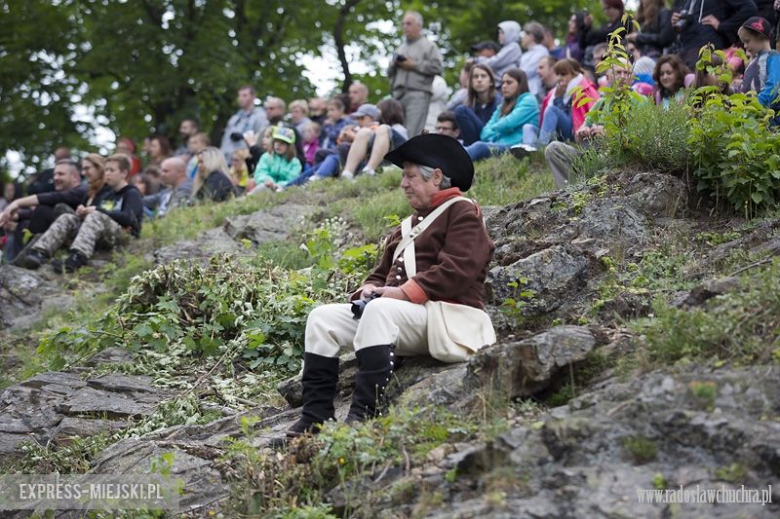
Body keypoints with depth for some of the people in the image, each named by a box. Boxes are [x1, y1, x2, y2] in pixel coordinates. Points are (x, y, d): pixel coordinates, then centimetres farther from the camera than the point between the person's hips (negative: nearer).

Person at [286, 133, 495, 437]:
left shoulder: (462, 213, 0)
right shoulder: (409, 225, 29)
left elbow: (457, 271, -15)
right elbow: (382, 273, 27)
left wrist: (405, 292, -19)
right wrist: (370, 289, 2)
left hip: (443, 314, -9)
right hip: (398, 313, 9)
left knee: (379, 311, -37)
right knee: (323, 318, -7)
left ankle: (364, 414, -41)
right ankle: (316, 415, -16)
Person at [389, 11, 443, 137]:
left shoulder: (428, 45, 9)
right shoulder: (401, 48, 28)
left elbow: (436, 67, -6)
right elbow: (390, 73, 29)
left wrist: (414, 65, -6)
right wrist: (393, 65, 6)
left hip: (418, 94, -6)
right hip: (398, 93, 6)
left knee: (413, 133, -17)